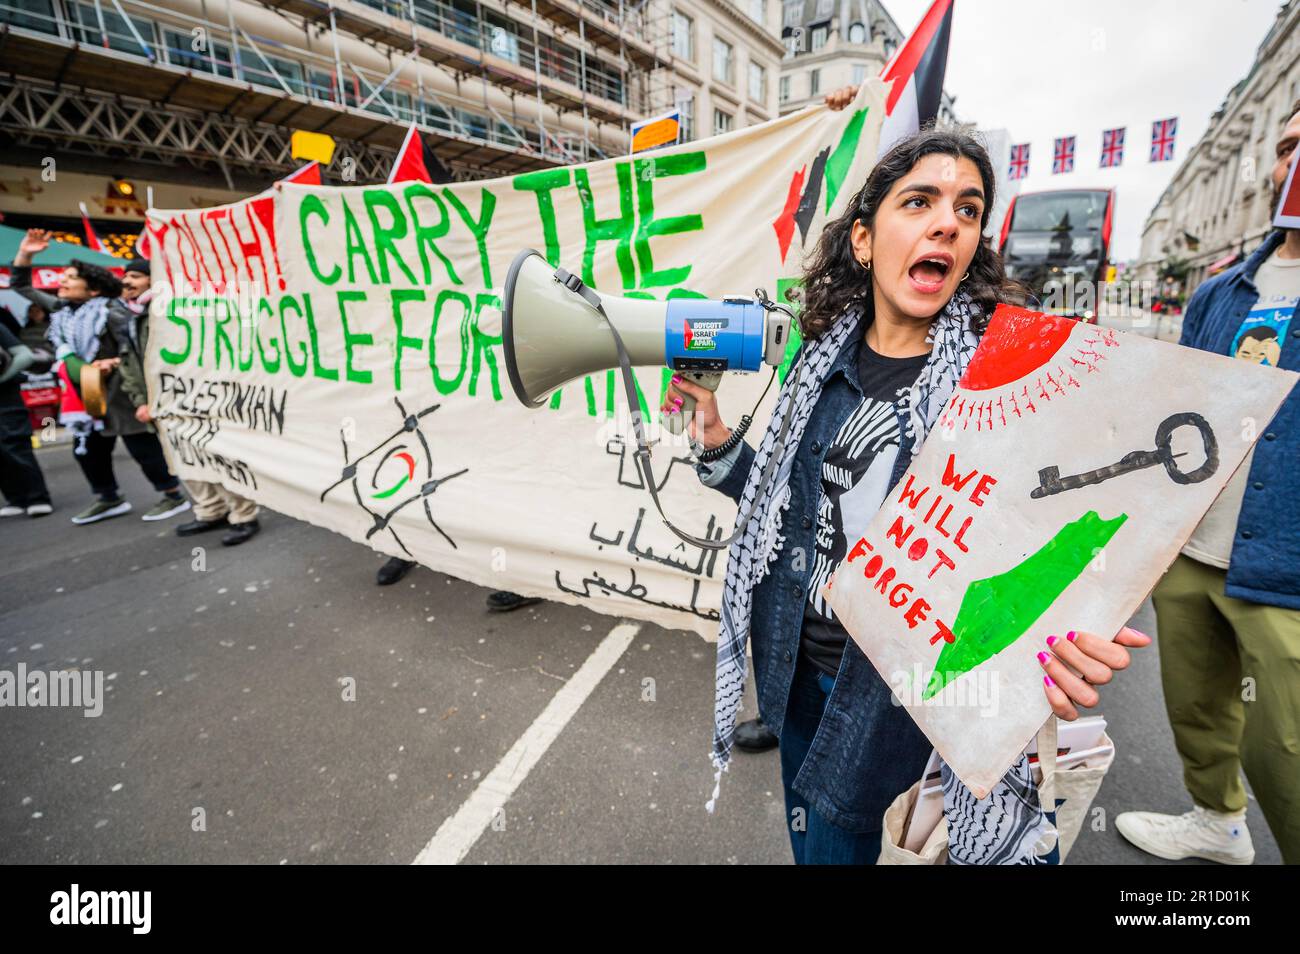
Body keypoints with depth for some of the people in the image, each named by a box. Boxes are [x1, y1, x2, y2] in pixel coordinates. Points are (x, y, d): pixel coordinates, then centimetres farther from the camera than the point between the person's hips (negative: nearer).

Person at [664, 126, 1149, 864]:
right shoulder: (826, 358, -2)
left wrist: (1059, 639, -29)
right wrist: (716, 445, -6)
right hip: (796, 662, 5)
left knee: (837, 846, 17)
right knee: (806, 838, 27)